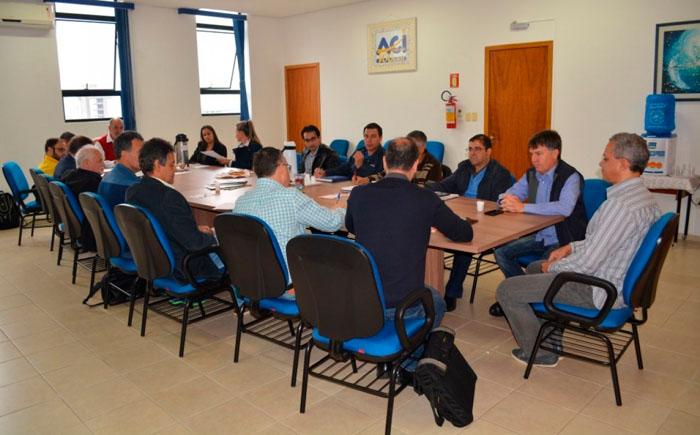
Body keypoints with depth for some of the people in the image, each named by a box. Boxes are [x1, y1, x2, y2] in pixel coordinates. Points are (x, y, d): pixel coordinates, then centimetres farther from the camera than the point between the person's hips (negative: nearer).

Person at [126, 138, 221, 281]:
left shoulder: (132, 191, -3)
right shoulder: (169, 196, -29)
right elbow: (194, 242, -25)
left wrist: (195, 228, 8)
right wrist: (212, 235, -5)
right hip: (181, 268, -8)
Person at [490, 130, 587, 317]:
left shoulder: (570, 177, -16)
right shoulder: (531, 175, 7)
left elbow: (565, 208, -33)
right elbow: (507, 196, 15)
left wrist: (523, 207, -32)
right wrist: (509, 200, -13)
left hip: (563, 240, -7)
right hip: (538, 236, 8)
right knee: (501, 251, -5)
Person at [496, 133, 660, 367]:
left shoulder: (620, 205, -29)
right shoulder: (644, 197, 4)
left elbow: (588, 262, -27)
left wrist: (552, 266, -10)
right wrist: (570, 247, 8)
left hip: (598, 292, -10)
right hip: (619, 281, 10)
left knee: (506, 290, -8)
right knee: (533, 268, 27)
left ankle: (539, 353, 11)